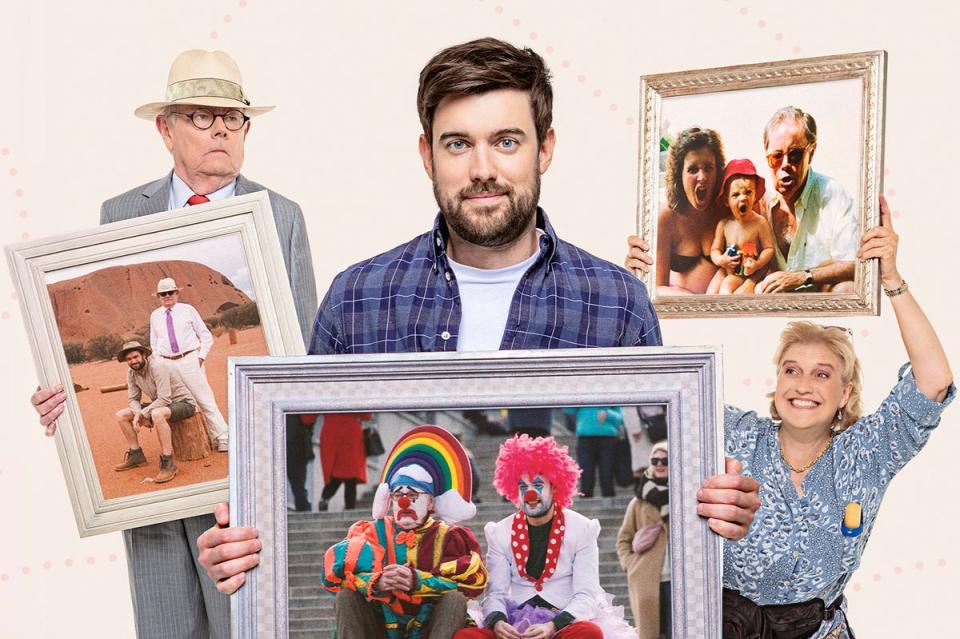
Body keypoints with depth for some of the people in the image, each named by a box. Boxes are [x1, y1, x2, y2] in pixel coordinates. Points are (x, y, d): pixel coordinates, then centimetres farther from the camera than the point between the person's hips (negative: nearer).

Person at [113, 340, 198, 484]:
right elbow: (133, 399, 4)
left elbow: (164, 399, -30)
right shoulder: (132, 372, -2)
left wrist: (142, 414, -24)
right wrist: (139, 414, -17)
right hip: (159, 405, 9)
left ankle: (168, 464, -35)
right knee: (121, 415, 0)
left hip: (183, 403, -9)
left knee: (157, 414, -41)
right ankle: (136, 455, 10)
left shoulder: (157, 367, -26)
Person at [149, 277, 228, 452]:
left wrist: (201, 357, -5)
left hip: (190, 360, -3)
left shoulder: (188, 310, 4)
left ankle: (222, 440, -5)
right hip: (167, 364, 3)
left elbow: (206, 336, 7)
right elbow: (154, 343, 20)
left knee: (205, 400, -6)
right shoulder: (155, 316, 12)